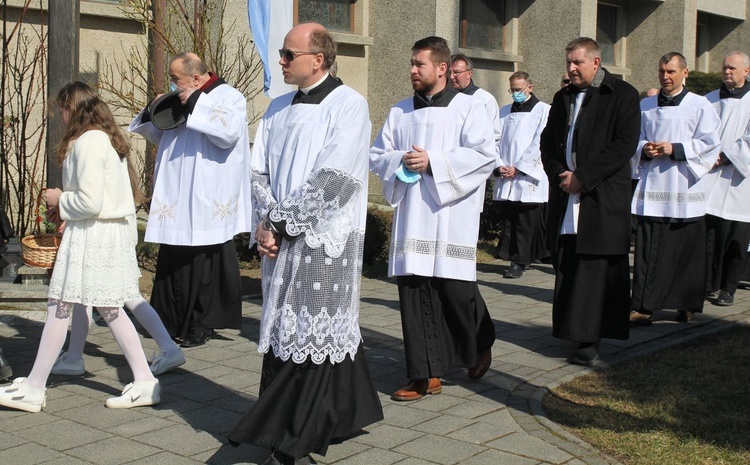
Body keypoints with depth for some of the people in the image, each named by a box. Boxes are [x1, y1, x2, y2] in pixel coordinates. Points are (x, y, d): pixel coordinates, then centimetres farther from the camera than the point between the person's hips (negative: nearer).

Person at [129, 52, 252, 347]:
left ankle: (202, 324, 7)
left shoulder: (230, 97, -3)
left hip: (208, 202, -7)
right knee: (173, 262, 8)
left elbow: (229, 132, -21)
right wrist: (154, 112, 9)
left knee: (203, 263, -3)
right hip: (177, 201, 7)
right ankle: (173, 322, 17)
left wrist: (195, 104, -17)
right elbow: (160, 137, 28)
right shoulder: (182, 101, 19)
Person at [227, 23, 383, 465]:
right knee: (282, 334, 9)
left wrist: (278, 224, -14)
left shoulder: (348, 105, -8)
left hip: (324, 242, -7)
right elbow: (260, 170, 12)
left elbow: (332, 180, -16)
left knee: (312, 340, -4)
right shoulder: (279, 108, 14)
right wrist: (267, 221, -6)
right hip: (283, 242, 7)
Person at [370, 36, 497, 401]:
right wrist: (401, 161, -7)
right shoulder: (400, 111, 14)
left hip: (451, 214, -4)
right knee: (414, 291, 0)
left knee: (455, 288, -3)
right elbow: (377, 156, 14)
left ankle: (480, 345, 28)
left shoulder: (467, 107, 1)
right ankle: (426, 374, 8)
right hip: (411, 216, 4)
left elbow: (484, 154, -10)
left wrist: (433, 162, -15)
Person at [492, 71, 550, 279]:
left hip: (529, 177, -4)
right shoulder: (504, 112, 16)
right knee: (510, 221, 4)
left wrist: (518, 168, -10)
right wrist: (499, 166, -5)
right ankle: (519, 259, 12)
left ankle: (519, 262, 3)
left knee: (526, 224, -3)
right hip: (505, 179, 4)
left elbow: (539, 144, -7)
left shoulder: (544, 111, 1)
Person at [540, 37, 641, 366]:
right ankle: (574, 332, 14)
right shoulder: (563, 98, 17)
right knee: (567, 269, 4)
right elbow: (547, 142, 17)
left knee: (596, 270, -5)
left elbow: (624, 145, -11)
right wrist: (559, 173, -3)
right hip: (566, 197, 5)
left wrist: (582, 177, -14)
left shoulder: (623, 95, -1)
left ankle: (590, 340, -1)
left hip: (603, 199, -5)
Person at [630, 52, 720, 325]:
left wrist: (675, 149, -14)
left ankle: (687, 304, 16)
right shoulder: (645, 106, 12)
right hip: (652, 187, 2)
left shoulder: (700, 106, 2)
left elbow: (709, 144, -3)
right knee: (647, 249, -3)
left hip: (684, 189, -2)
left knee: (686, 250, 3)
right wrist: (644, 149, -7)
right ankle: (643, 306, -2)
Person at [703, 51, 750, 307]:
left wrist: (726, 157, -13)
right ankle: (709, 283, 8)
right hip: (709, 180, 3)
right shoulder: (710, 100, 13)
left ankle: (728, 288, 12)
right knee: (706, 234, -2)